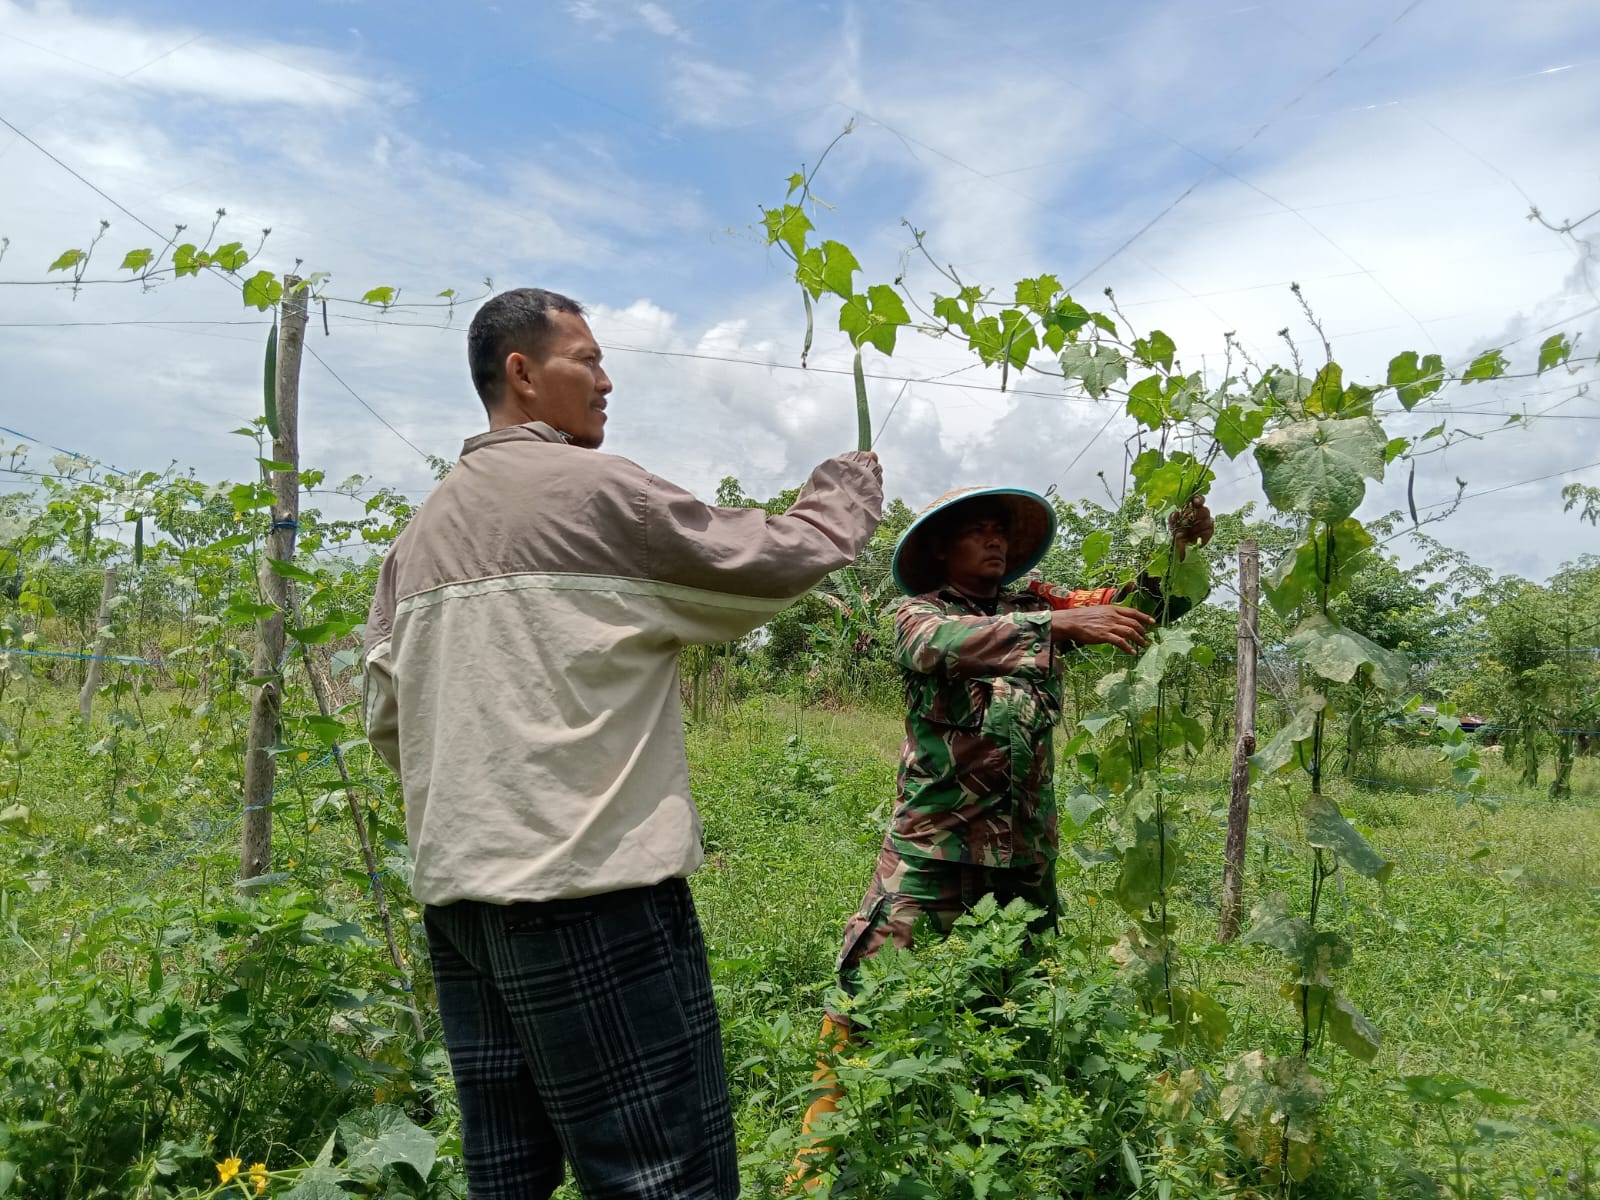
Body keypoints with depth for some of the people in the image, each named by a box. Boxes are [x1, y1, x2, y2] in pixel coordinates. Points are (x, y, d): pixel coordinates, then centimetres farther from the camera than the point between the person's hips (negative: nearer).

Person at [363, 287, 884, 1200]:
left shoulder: (421, 533, 14)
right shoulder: (593, 489, -8)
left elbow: (388, 717, 16)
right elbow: (770, 561, -3)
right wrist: (851, 487, 15)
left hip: (456, 889, 8)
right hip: (589, 889, -8)